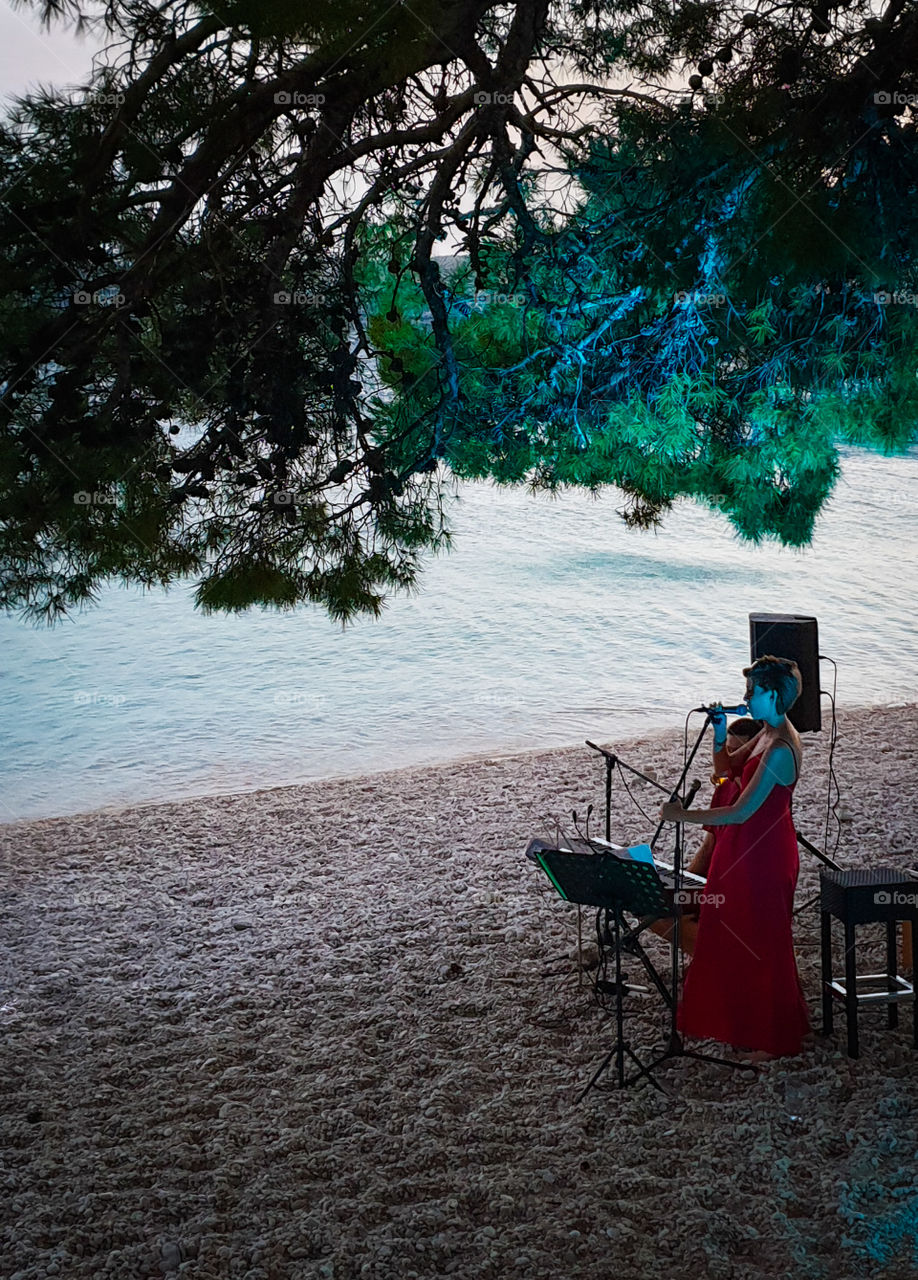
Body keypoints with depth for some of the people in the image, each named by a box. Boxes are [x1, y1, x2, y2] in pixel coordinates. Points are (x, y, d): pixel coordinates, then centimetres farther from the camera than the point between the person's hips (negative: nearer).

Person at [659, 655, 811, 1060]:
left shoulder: (780, 750, -27)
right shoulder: (768, 734, 4)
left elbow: (740, 812, -29)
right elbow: (726, 768, 15)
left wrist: (683, 815, -22)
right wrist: (719, 734, -3)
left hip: (765, 855, -10)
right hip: (745, 848, 10)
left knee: (762, 944, 5)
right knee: (730, 935, 20)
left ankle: (774, 1037, 22)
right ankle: (737, 1018, 37)